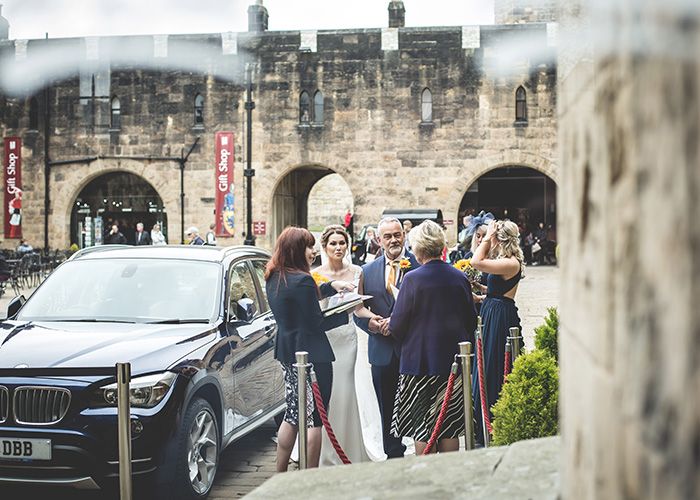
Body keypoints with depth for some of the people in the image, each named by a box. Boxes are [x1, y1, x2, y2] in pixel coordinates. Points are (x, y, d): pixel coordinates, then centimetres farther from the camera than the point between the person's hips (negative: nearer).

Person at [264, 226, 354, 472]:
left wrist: (332, 285, 11)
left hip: (286, 351, 9)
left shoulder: (274, 278, 8)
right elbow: (317, 324, -18)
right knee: (314, 419, -1)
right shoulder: (301, 280, -20)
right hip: (310, 354, -9)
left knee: (292, 414, 18)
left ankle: (280, 473, 25)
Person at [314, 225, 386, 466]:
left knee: (347, 392, 1)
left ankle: (349, 452, 13)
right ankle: (326, 454, 9)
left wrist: (374, 317, -10)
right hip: (324, 336, -2)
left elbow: (359, 308, 8)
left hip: (347, 337, 2)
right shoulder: (315, 275, 0)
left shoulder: (356, 272, 7)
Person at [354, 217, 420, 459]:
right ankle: (394, 455, 23)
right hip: (383, 351, 4)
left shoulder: (420, 265, -3)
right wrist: (371, 323, -10)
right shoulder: (367, 271, 10)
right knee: (387, 409, 11)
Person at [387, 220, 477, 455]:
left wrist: (389, 325, 12)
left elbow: (398, 325, -10)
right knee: (449, 427, 12)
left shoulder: (413, 279, -14)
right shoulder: (461, 278, 0)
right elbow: (471, 320, 9)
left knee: (421, 426, 4)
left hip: (420, 361, -4)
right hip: (453, 361, 4)